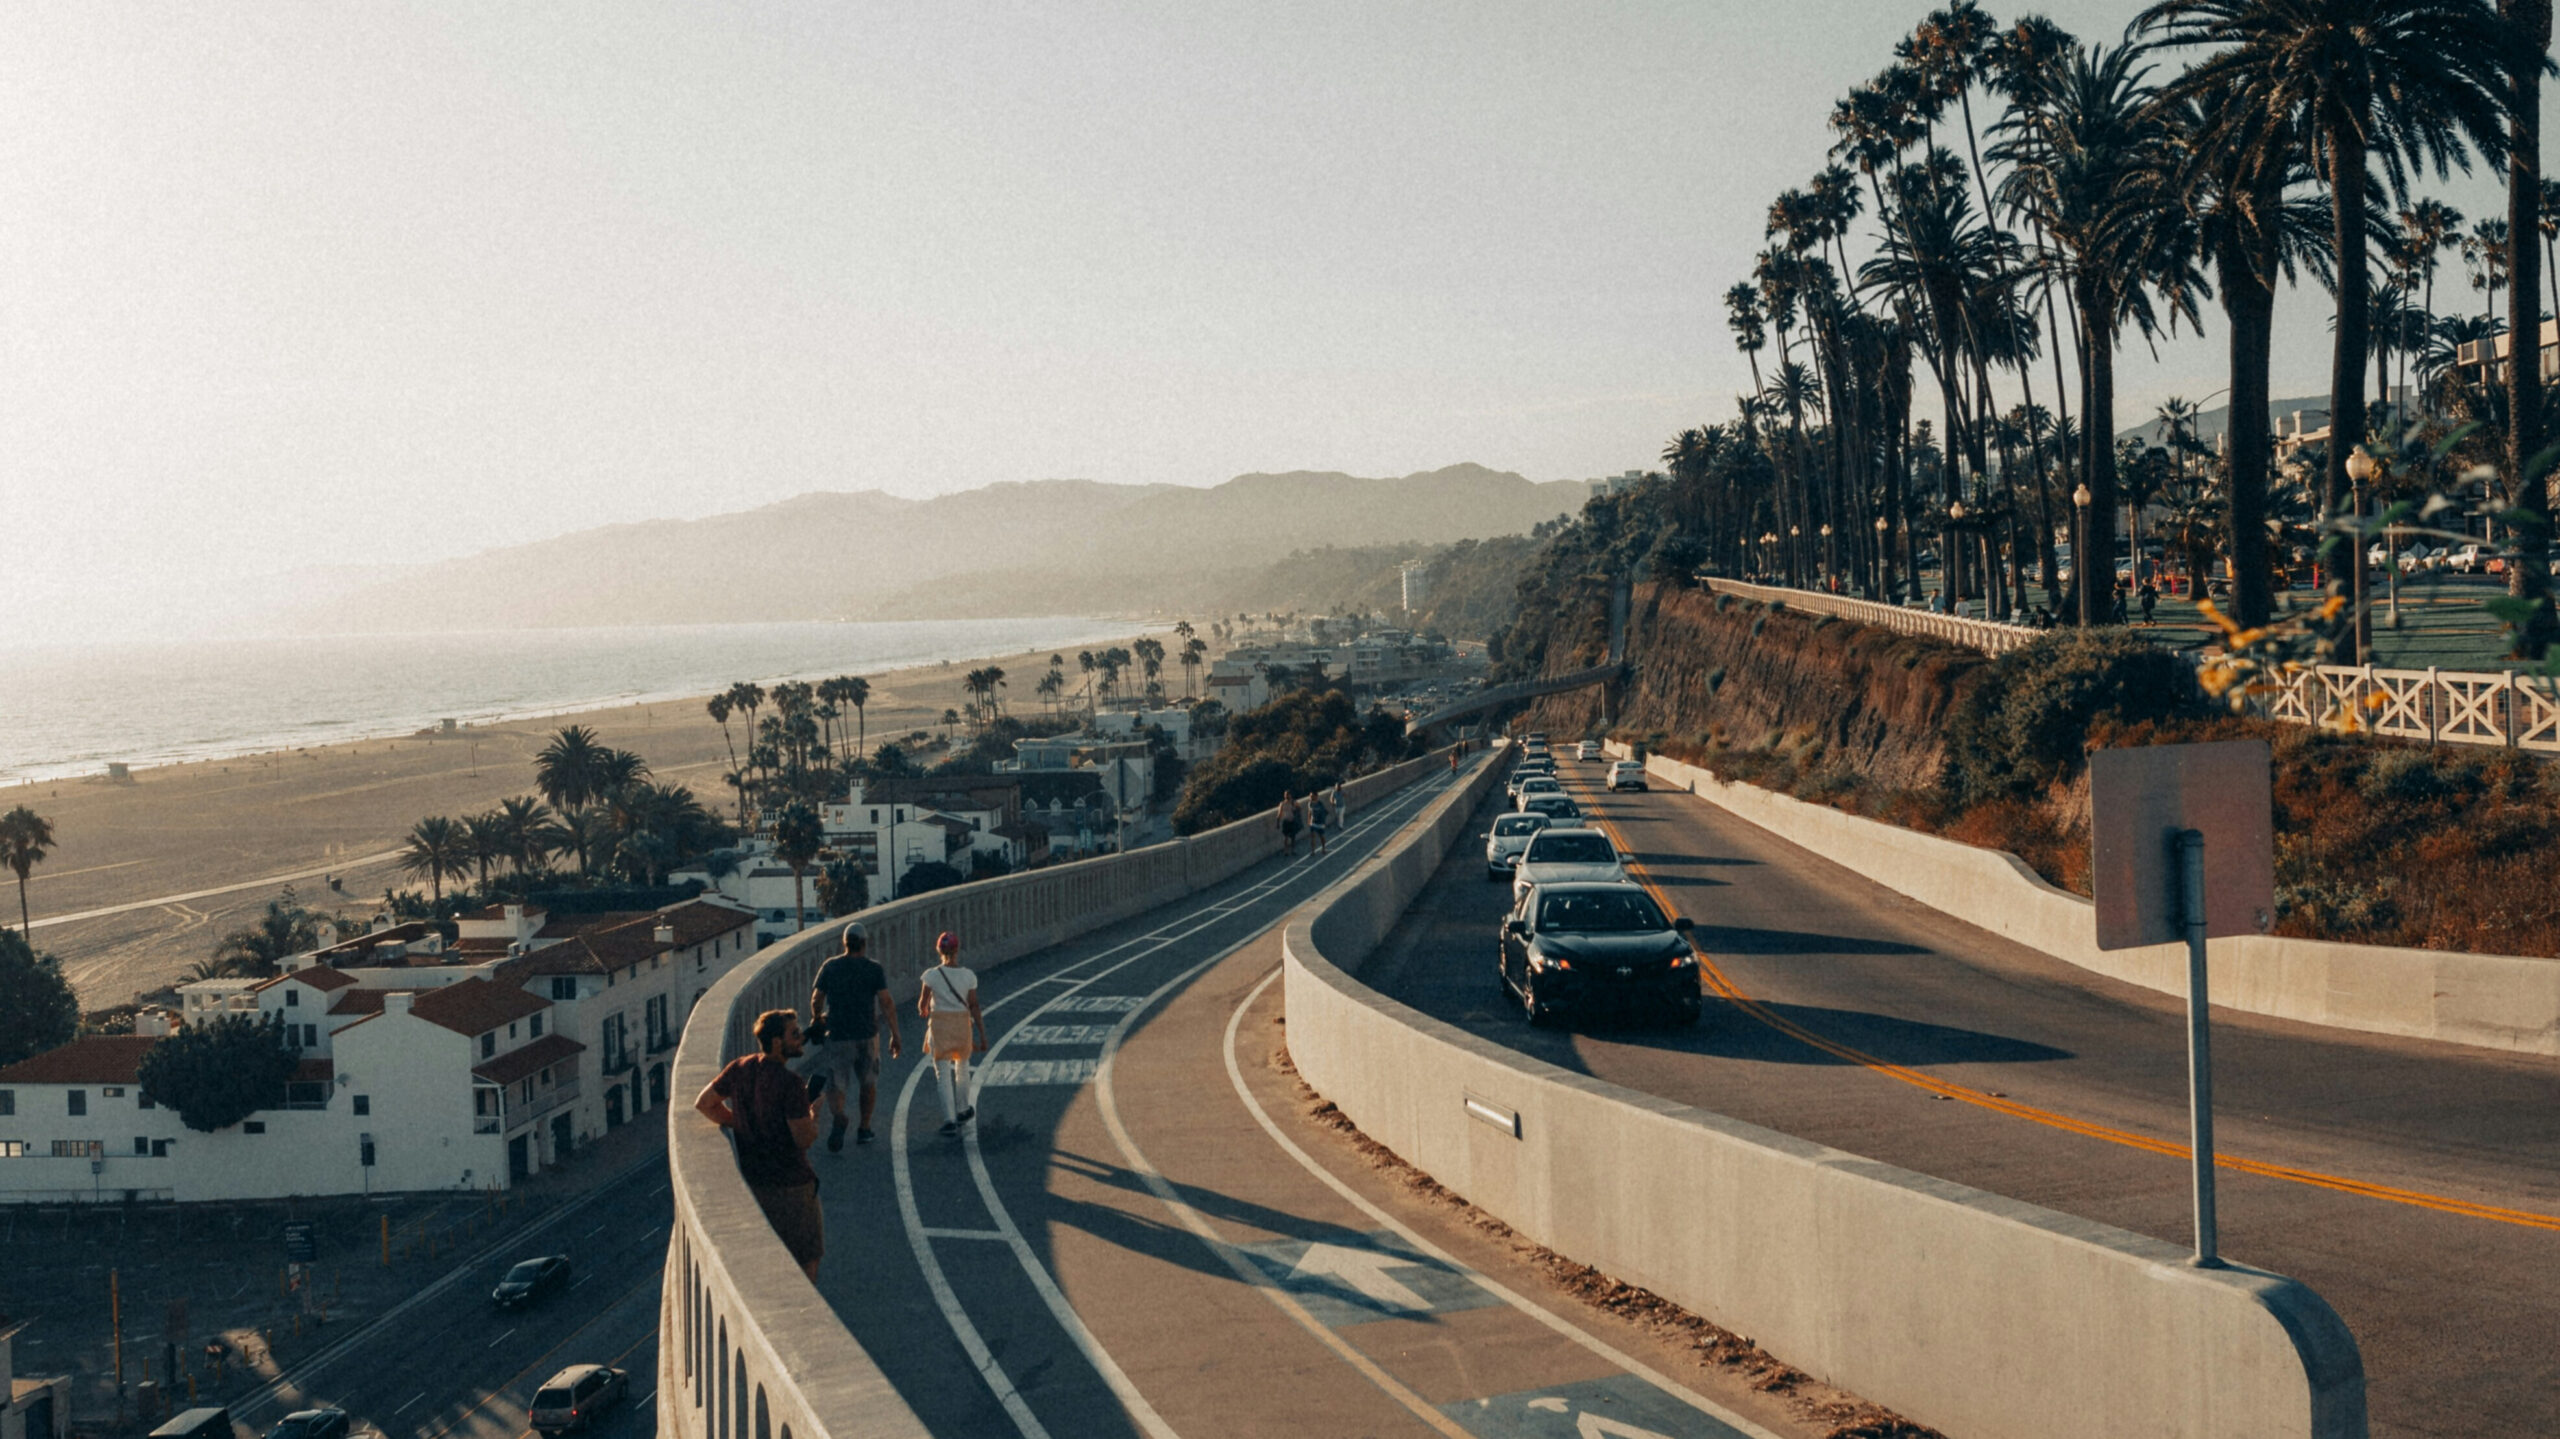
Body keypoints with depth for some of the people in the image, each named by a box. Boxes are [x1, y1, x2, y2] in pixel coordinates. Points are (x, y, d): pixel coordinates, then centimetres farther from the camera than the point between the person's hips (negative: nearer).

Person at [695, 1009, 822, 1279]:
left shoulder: (740, 1068, -1)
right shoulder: (790, 1083, -22)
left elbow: (704, 1103, 10)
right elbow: (805, 1139, -21)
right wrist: (813, 1113, -2)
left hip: (751, 1178, 7)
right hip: (789, 1182, -7)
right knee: (806, 1258, 7)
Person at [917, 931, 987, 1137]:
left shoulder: (931, 975, -9)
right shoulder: (968, 977, -6)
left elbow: (922, 1004, -1)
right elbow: (974, 1008, -6)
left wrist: (924, 1011, 23)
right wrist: (982, 1036, -1)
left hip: (939, 1026, -2)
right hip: (962, 1025, 2)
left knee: (943, 1074, 0)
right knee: (962, 1068, 24)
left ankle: (949, 1119, -10)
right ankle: (962, 1110, 38)